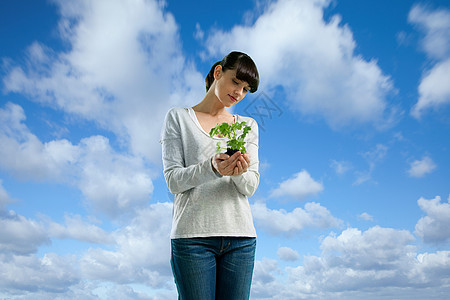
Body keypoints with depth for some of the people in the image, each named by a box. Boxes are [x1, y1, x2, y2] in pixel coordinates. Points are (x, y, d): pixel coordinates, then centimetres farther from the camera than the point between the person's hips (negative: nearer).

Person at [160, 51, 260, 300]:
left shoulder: (248, 125, 15)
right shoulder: (178, 117, 5)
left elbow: (251, 187, 6)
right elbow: (173, 180, -3)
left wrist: (239, 173, -17)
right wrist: (211, 167, -20)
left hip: (240, 237, 3)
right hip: (193, 235, -3)